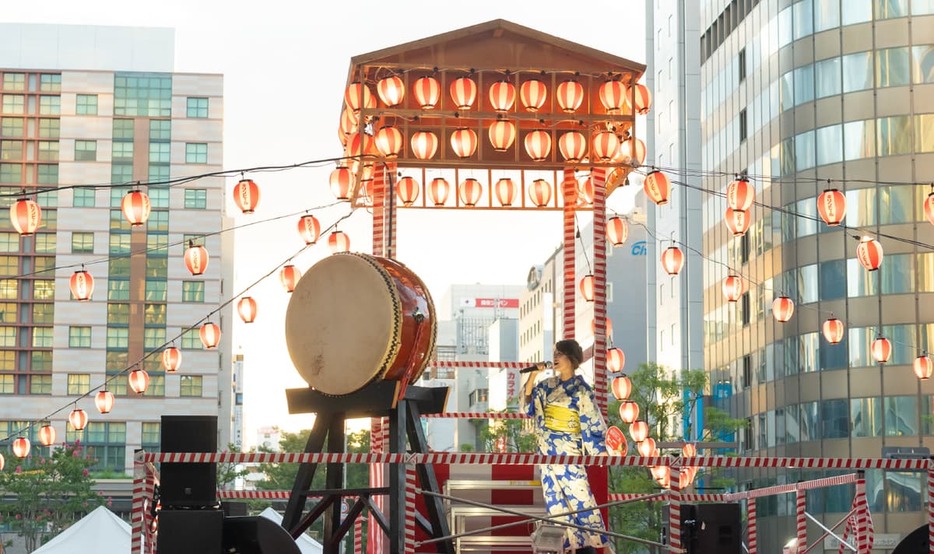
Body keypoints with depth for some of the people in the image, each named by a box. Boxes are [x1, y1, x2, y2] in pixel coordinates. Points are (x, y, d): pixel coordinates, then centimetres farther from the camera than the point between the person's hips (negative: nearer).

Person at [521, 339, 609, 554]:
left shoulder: (581, 390, -7)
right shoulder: (548, 385, 9)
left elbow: (592, 423, -7)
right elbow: (527, 401, 11)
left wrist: (600, 455, -9)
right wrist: (533, 375, -1)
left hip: (568, 452, -6)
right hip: (548, 452, 6)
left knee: (579, 497, -6)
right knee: (554, 500, 7)